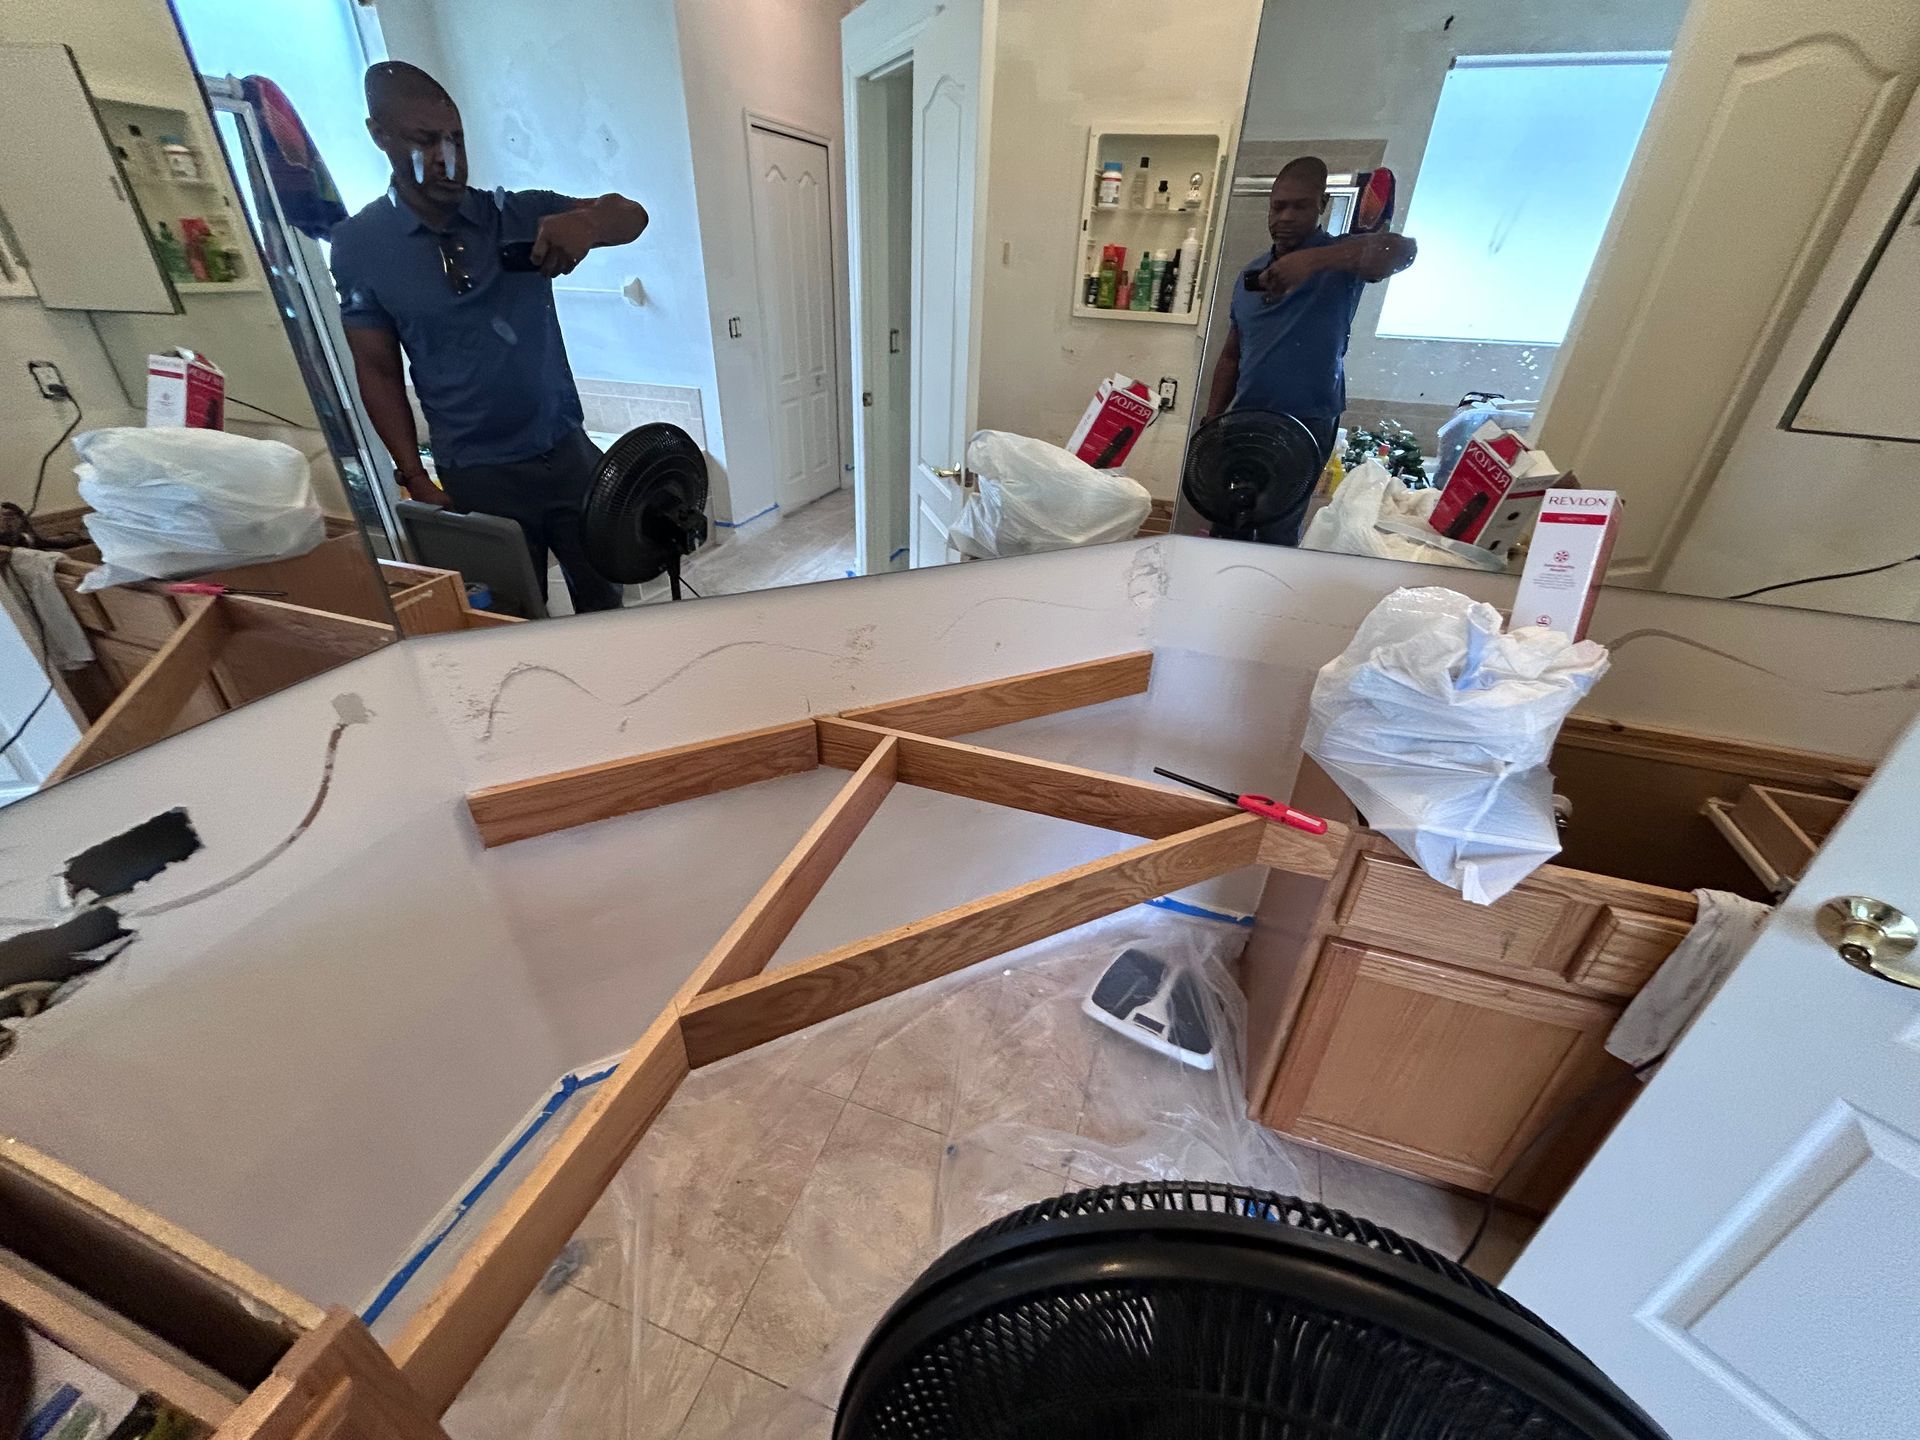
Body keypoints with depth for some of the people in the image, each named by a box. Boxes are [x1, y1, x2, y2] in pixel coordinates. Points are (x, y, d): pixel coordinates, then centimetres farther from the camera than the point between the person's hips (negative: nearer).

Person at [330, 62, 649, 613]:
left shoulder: (518, 215, 4)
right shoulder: (359, 244, 0)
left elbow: (631, 215, -4)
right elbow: (378, 372, 1)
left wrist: (585, 221, -27)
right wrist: (415, 479, -6)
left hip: (568, 451, 2)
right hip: (477, 477, -1)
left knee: (605, 603, 9)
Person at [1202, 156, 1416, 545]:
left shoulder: (1339, 259, -2)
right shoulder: (1251, 273, 15)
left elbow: (1402, 249, -24)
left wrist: (1313, 259, -37)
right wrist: (1211, 419, 9)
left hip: (1305, 426, -5)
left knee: (1277, 534, -4)